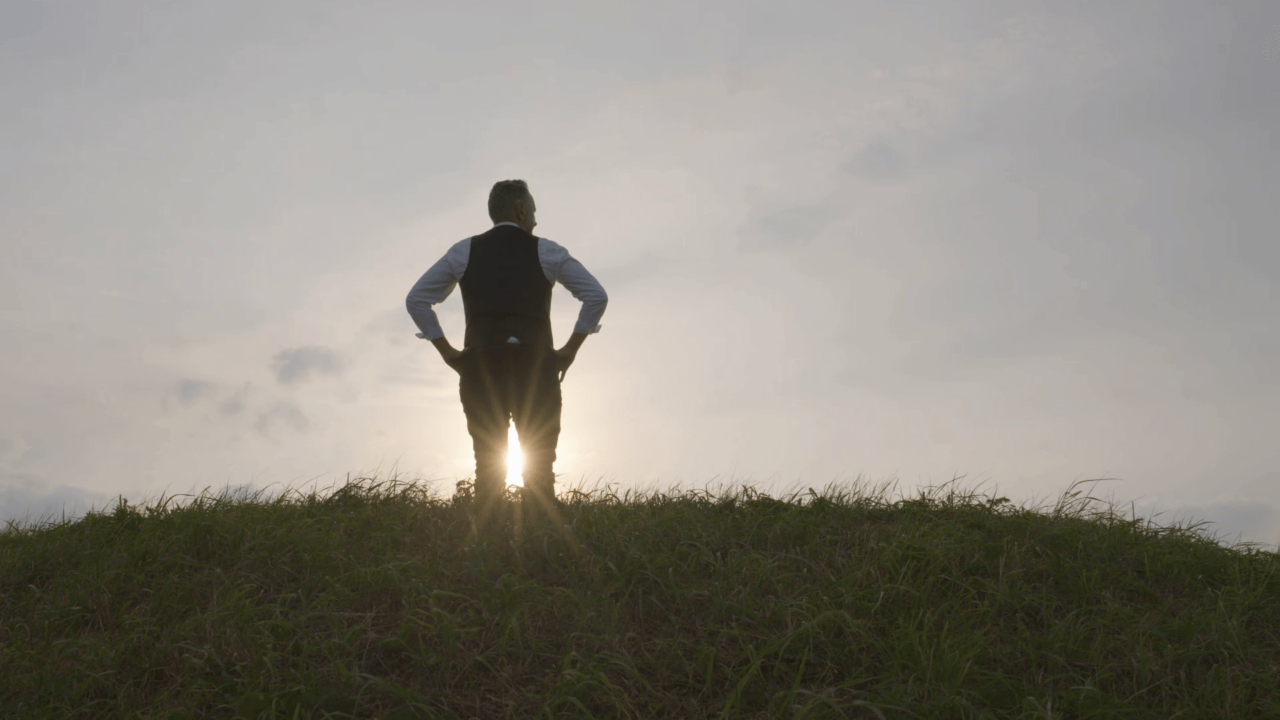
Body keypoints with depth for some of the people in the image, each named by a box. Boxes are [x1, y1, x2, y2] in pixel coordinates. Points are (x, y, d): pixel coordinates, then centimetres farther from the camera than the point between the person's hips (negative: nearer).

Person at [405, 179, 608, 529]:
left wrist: (447, 350, 9)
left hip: (480, 366, 2)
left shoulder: (464, 251, 12)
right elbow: (596, 296, 2)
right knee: (539, 467, 2)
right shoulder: (547, 252, 6)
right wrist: (570, 349, 5)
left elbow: (416, 299, 11)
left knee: (488, 466, 5)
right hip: (536, 367, -2)